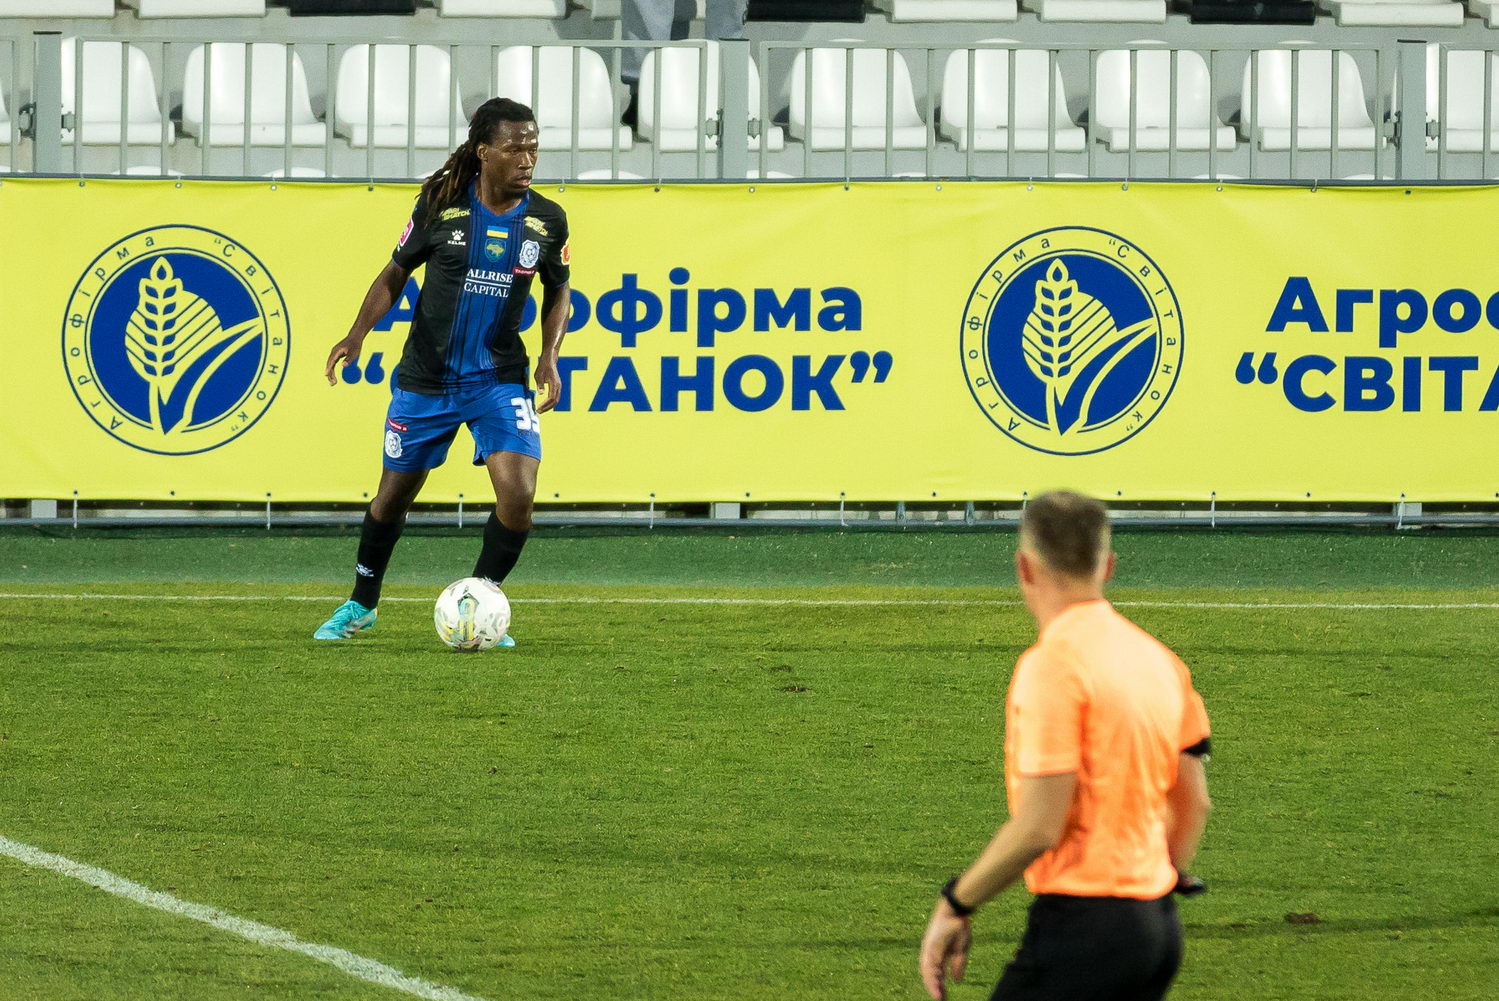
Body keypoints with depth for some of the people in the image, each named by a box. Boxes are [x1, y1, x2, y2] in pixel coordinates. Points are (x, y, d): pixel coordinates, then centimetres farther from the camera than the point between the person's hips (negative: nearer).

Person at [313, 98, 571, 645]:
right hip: (425, 379, -1)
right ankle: (361, 605, 34)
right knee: (395, 493, 11)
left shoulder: (547, 220, -3)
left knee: (519, 495, -17)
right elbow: (395, 274, 3)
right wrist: (358, 333, -11)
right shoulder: (441, 205, -8)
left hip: (500, 379, 1)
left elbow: (558, 292, 13)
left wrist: (549, 358, -2)